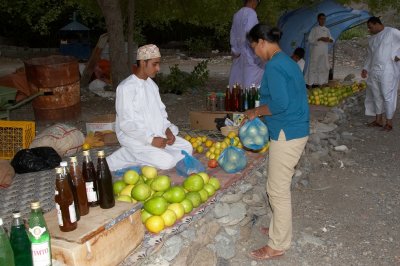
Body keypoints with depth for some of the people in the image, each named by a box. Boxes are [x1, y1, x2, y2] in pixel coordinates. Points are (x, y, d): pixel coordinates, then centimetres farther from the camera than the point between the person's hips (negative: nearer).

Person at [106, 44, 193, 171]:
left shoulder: (151, 84, 9)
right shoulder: (126, 87, -17)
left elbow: (160, 110, 14)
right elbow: (127, 124, -21)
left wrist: (167, 129, -4)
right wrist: (151, 139, -24)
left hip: (157, 133, 9)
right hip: (135, 138, -8)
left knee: (187, 148, -1)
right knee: (166, 161, -24)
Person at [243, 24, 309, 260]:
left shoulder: (274, 65, -17)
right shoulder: (286, 61, 14)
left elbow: (279, 103, -25)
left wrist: (256, 112, -9)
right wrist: (261, 113, 16)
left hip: (287, 134, -10)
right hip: (296, 130, 10)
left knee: (278, 190, 0)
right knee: (281, 186, 21)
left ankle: (278, 245, 13)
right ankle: (279, 229, 36)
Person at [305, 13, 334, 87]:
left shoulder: (327, 30, 14)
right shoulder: (315, 29, -1)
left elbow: (331, 39, 17)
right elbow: (310, 40, -8)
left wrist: (329, 40, -7)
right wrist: (320, 39, -17)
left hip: (324, 51, 6)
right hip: (316, 50, -5)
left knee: (325, 67, 6)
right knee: (314, 67, -7)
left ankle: (322, 82, 15)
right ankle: (313, 83, -4)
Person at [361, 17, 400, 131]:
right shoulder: (371, 39, 17)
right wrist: (366, 69, 13)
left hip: (388, 71, -7)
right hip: (374, 71, 7)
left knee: (388, 96, -4)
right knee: (376, 96, 10)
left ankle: (389, 122, 4)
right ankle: (378, 120, 19)